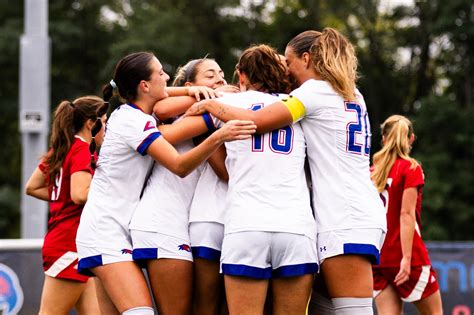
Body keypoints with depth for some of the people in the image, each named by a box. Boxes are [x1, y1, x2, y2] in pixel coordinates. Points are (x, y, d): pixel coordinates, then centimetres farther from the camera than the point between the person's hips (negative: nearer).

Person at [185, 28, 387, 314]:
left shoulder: (315, 90, -5)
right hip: (366, 214, 9)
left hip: (344, 218, -9)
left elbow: (257, 121, -14)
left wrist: (212, 105, 2)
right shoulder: (353, 96, 21)